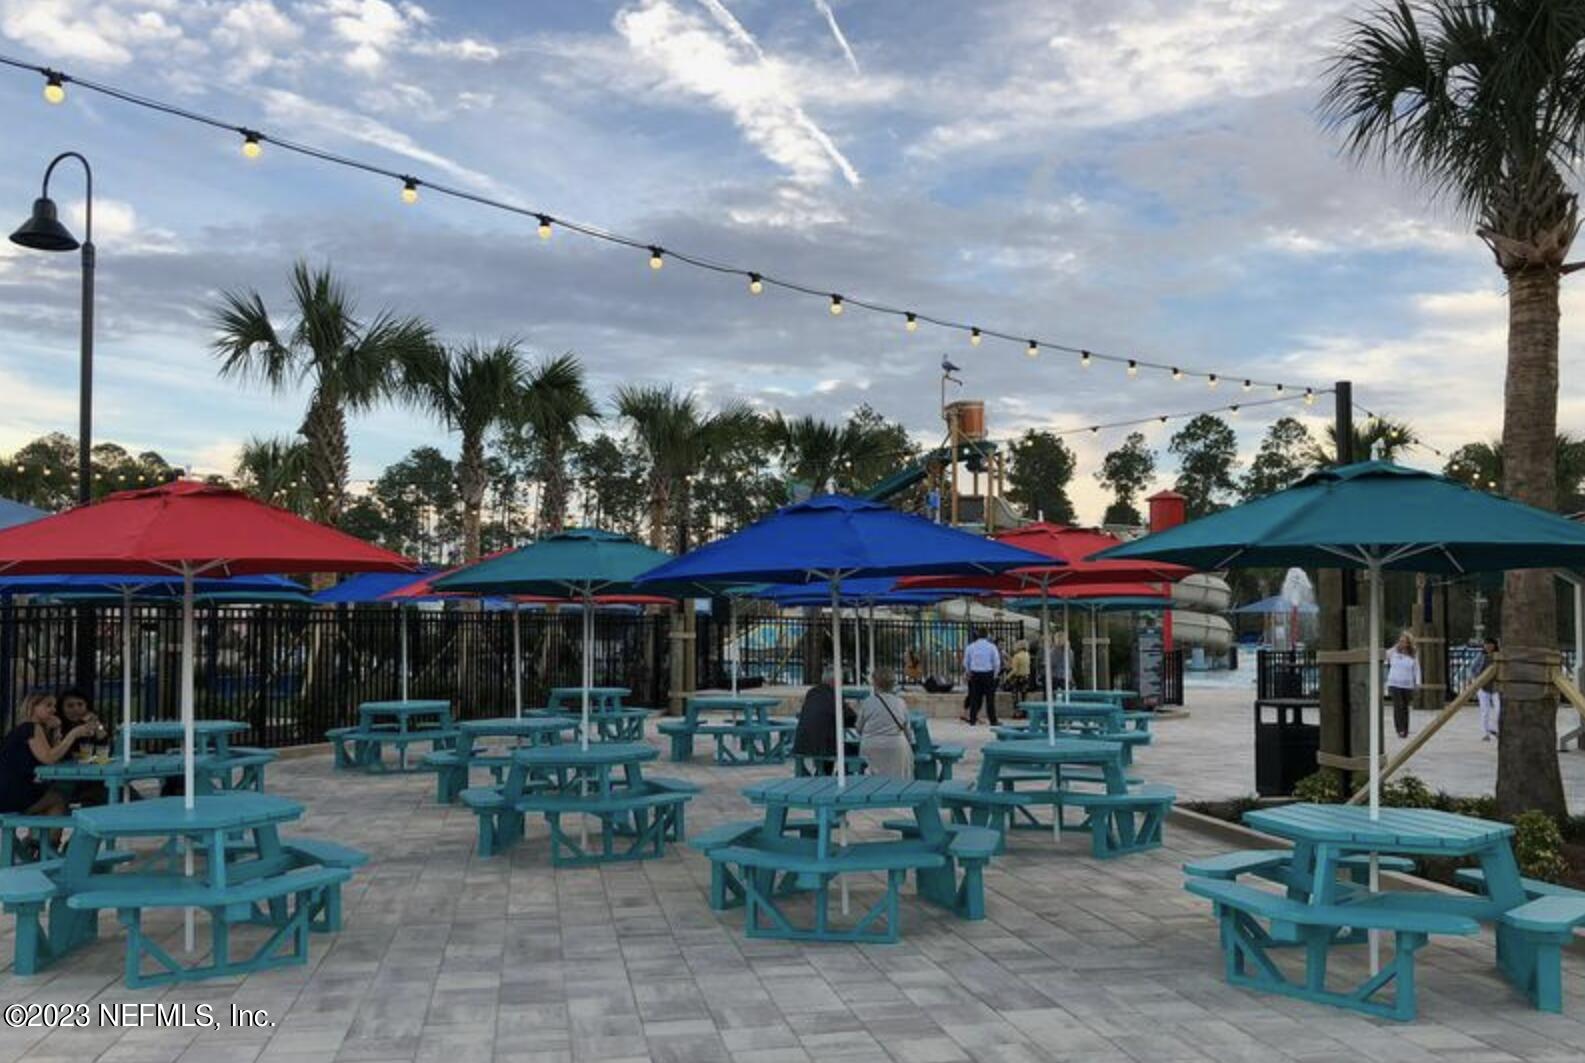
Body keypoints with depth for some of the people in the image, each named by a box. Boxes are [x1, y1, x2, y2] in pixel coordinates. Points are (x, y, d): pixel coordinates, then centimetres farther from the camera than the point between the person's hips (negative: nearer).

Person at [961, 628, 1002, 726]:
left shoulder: (970, 646, 4)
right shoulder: (991, 646, -3)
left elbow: (965, 662, 9)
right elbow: (997, 662, -3)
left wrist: (968, 673, 21)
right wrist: (995, 674, 9)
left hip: (974, 674, 3)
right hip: (988, 674, -3)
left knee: (974, 697, 8)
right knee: (990, 698, 1)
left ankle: (972, 720, 8)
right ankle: (993, 721, 2)